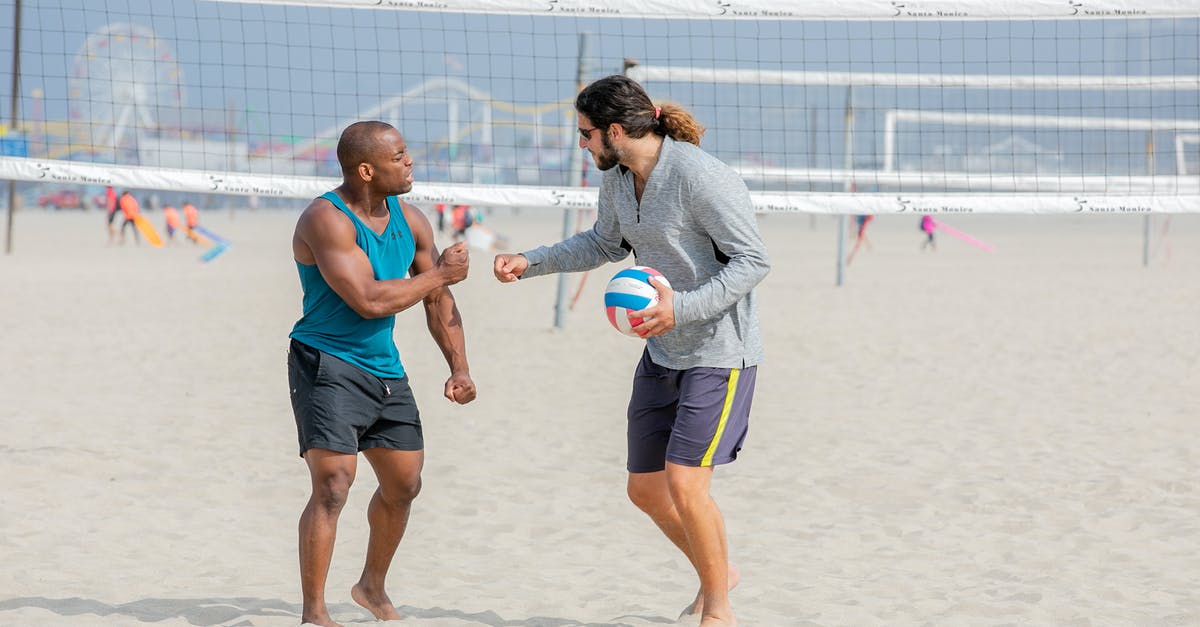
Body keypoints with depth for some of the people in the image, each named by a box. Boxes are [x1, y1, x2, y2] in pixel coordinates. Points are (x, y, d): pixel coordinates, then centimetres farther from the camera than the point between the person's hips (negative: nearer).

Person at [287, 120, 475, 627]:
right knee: (333, 484, -18)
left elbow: (438, 301, 15)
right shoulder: (327, 220, -20)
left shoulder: (410, 220, 5)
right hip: (327, 364, -8)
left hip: (384, 369, 8)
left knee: (404, 485, 15)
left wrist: (459, 368, 6)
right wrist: (440, 273, -17)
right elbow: (369, 301, -27)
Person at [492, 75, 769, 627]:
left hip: (720, 353, -8)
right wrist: (530, 262, 13)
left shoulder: (702, 176, -22)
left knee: (685, 484, -16)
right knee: (645, 489, 10)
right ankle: (716, 572, 35)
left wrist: (683, 307, -30)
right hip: (662, 353, 8)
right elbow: (604, 244, 23)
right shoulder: (617, 179, 3)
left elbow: (753, 260, -20)